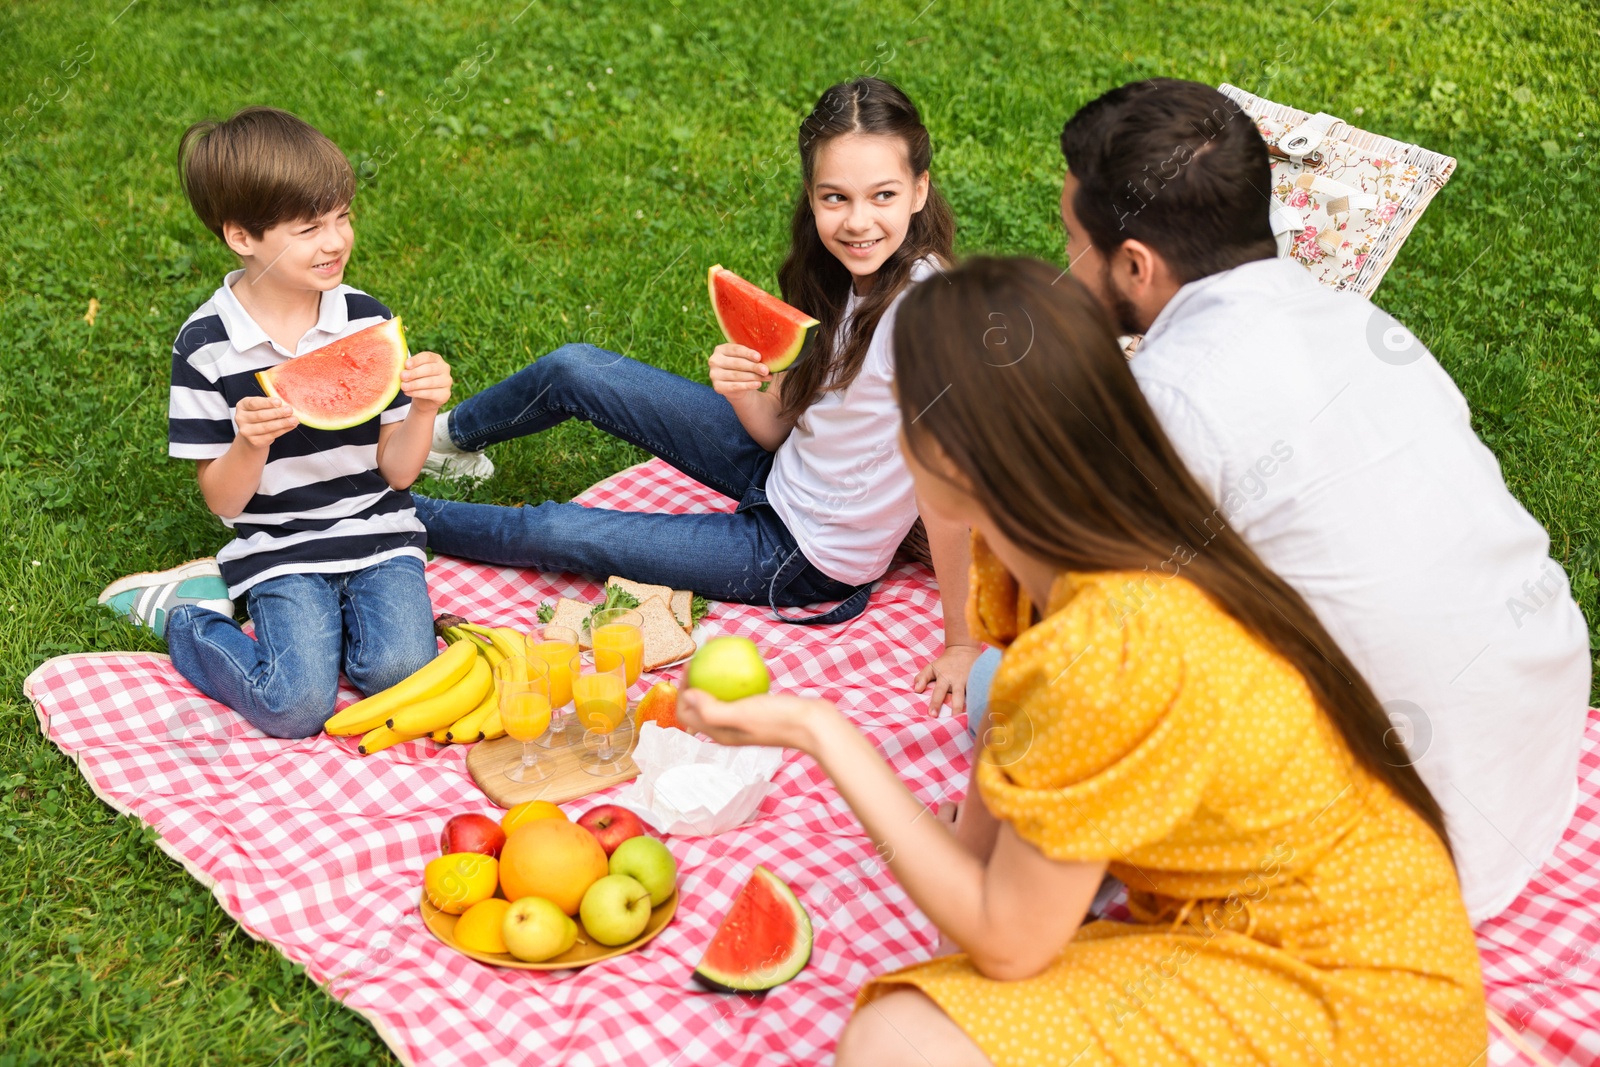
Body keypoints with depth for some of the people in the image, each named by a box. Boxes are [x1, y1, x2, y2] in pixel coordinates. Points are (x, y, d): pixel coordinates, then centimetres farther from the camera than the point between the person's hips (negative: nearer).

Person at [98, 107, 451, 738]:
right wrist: (251, 444, -26)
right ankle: (186, 612, 10)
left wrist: (423, 410, -20)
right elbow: (222, 501, -6)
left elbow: (397, 472, 0)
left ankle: (338, 615, 11)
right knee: (296, 708, -18)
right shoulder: (206, 344, -9)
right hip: (278, 551, -2)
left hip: (378, 536, 2)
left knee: (400, 672, -22)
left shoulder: (366, 321, -2)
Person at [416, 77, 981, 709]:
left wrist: (962, 644, -28)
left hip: (807, 557, -6)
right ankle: (445, 435, 36)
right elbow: (778, 424, -3)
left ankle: (407, 513, 28)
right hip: (780, 470, 7)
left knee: (551, 533, -3)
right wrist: (741, 388, -25)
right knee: (574, 371, 5)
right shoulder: (838, 277, -7)